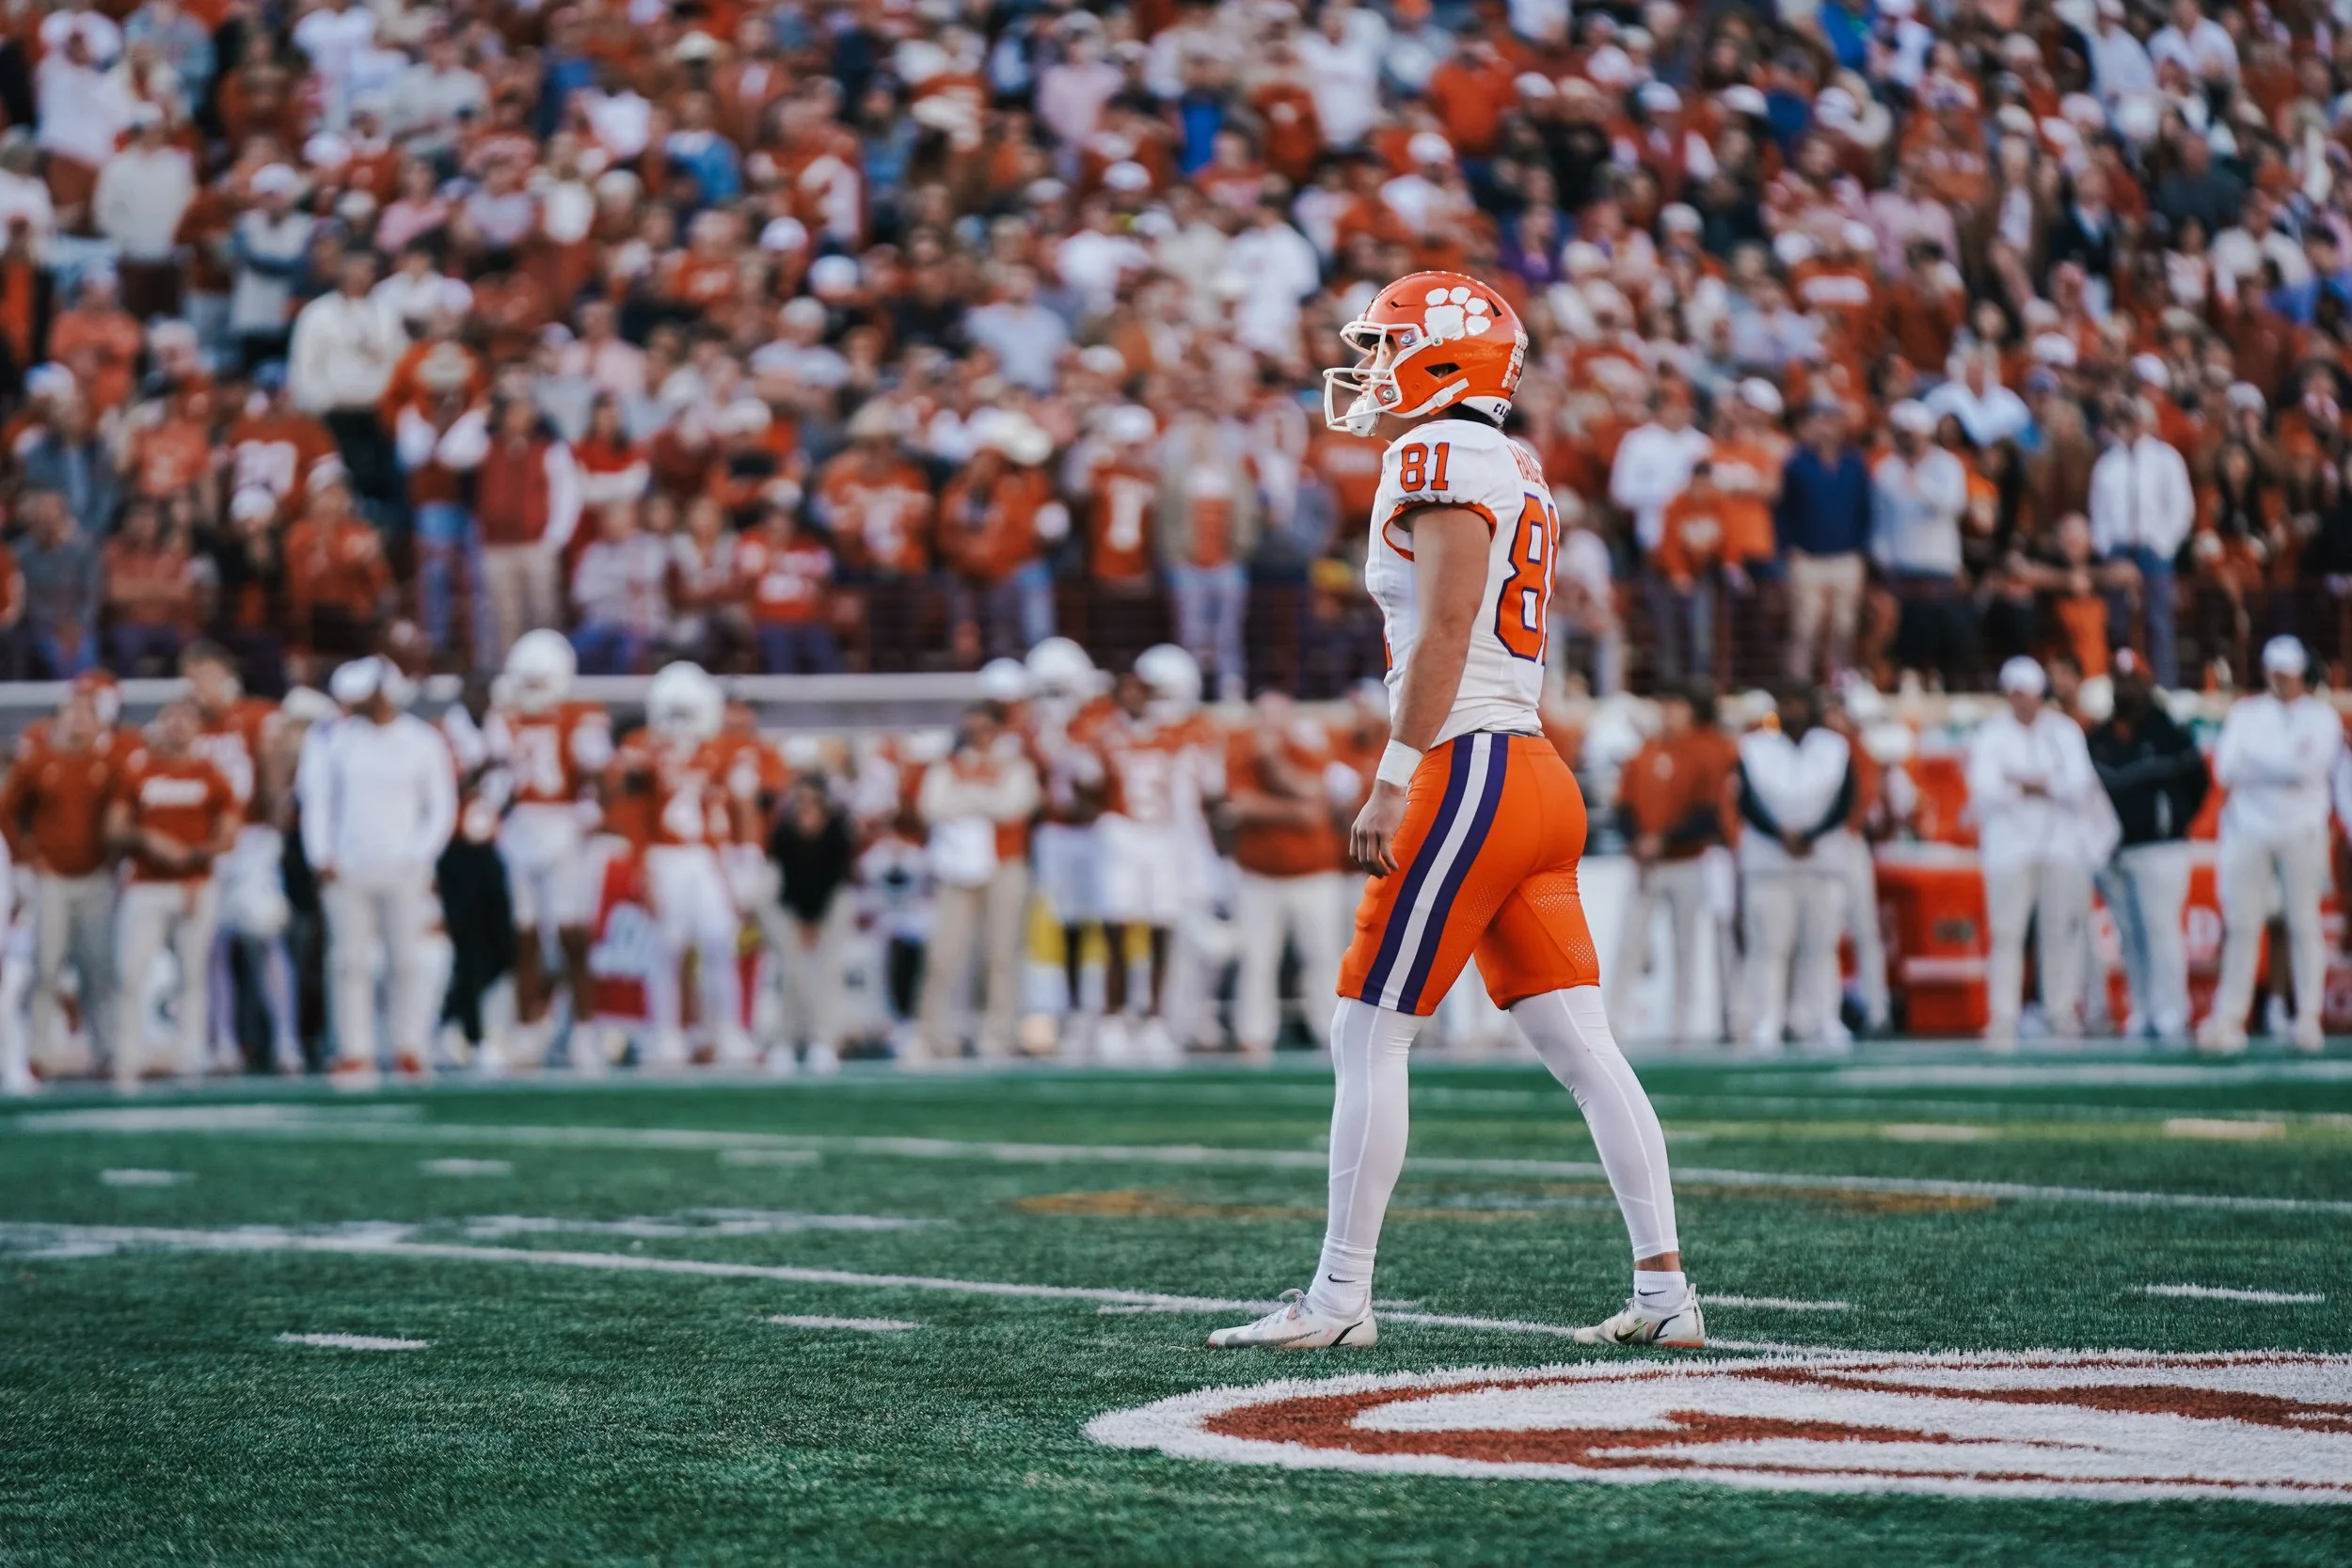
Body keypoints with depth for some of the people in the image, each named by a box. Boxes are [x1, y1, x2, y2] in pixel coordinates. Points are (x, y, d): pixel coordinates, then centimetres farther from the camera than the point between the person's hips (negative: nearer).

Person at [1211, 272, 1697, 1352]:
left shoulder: (1441, 456, -8)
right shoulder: (1515, 472, 19)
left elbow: (1447, 627, -18)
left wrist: (1393, 782, -19)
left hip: (1470, 775, -9)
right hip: (1538, 776, 9)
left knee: (1368, 1038, -3)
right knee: (1582, 1048, 6)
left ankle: (1339, 1297, 0)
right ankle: (1665, 1289, 3)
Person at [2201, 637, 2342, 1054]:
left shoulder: (2321, 715, 4)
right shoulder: (2245, 712, 11)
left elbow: (2311, 768, -13)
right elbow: (2225, 769, -3)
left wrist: (2256, 760, -8)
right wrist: (2287, 763, -10)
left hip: (2301, 830, -2)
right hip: (2250, 828, 2)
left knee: (2304, 923, 0)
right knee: (2241, 925, -1)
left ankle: (2308, 1016, 5)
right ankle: (2229, 1018, -1)